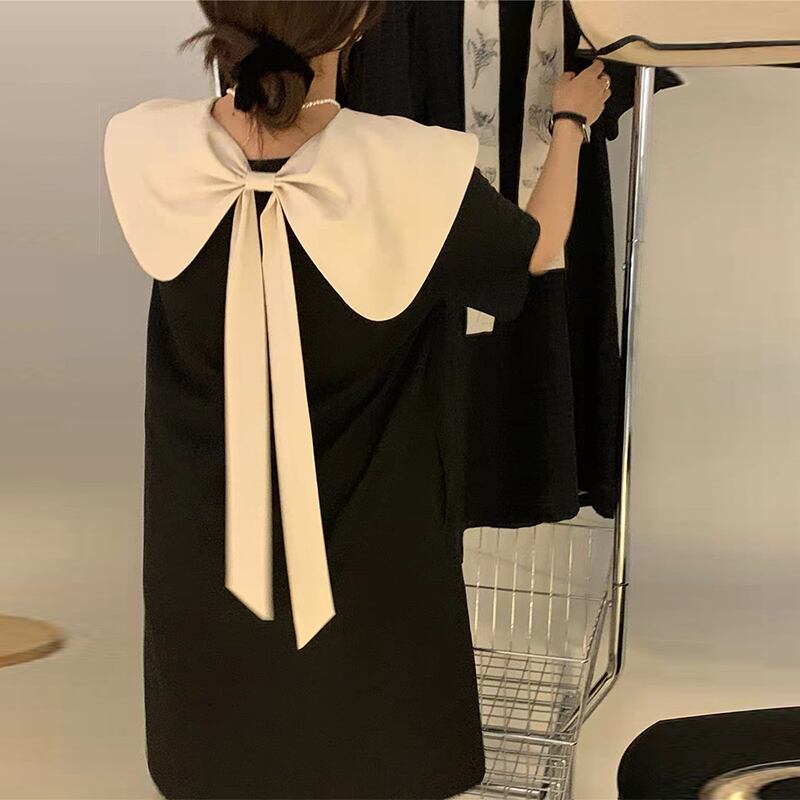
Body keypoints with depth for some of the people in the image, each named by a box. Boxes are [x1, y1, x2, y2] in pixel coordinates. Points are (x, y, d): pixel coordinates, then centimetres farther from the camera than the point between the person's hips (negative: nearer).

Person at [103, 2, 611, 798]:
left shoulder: (145, 149, -19)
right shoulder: (411, 169, -25)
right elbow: (538, 250, -2)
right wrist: (570, 122, 14)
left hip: (207, 555, 2)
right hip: (369, 559, -2)